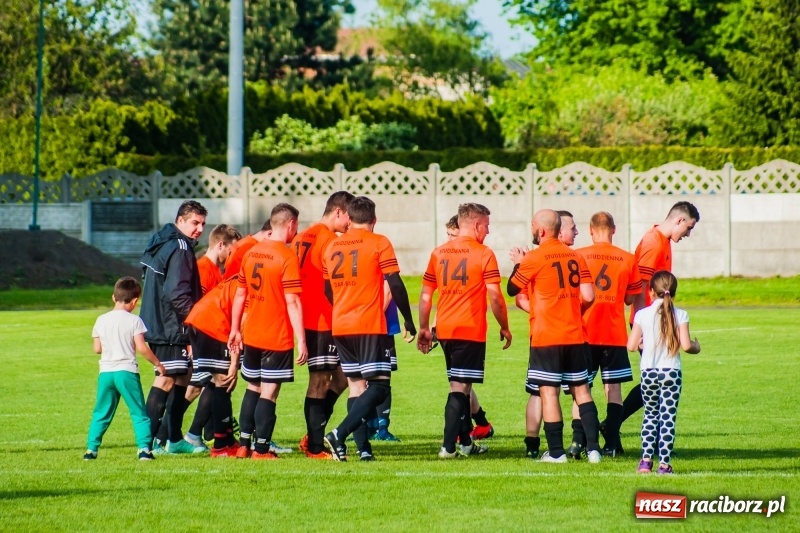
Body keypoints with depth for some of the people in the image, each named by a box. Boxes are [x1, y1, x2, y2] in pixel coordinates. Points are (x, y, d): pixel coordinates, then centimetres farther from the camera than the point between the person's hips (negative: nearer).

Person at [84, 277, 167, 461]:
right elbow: (141, 347, -11)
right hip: (127, 371, -4)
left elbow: (97, 349, 8)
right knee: (139, 412, 3)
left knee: (101, 413, 12)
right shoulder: (134, 321, -5)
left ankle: (91, 449, 8)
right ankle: (144, 448, -7)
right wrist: (157, 363, 1)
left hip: (106, 372, 4)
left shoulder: (101, 320, 7)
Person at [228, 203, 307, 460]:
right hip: (277, 338, -6)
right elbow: (292, 302, -17)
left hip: (251, 335, 6)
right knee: (269, 393, -2)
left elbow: (240, 295, 12)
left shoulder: (251, 253, 6)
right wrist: (301, 340, -16)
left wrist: (235, 329, 20)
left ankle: (244, 445, 18)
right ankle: (261, 449, -3)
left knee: (253, 388, 17)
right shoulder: (287, 258, -14)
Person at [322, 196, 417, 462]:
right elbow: (395, 285, -9)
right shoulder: (379, 243, -4)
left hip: (340, 327, 6)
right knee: (379, 385, -5)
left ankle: (363, 447, 4)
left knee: (356, 384, 11)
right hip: (369, 326, -6)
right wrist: (408, 320, -2)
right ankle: (340, 434, -21)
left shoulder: (333, 246, 12)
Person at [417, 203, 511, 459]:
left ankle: (466, 442, 26)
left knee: (459, 384, 18)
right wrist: (504, 327, 2)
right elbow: (495, 297, -10)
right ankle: (449, 446, -12)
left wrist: (424, 328, 17)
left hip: (444, 330, 6)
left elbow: (425, 295, 10)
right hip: (471, 331, -6)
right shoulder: (484, 254, -7)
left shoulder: (438, 253, 9)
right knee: (460, 387, -6)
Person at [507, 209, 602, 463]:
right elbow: (588, 297, 1)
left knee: (549, 392, 0)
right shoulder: (575, 257, 5)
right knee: (581, 390, 11)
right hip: (575, 335, 5)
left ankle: (556, 451, -1)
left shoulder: (534, 258, -9)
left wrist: (517, 265, 18)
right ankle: (593, 448, 6)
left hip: (546, 337, -5)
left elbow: (512, 289, 1)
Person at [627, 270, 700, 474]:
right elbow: (686, 345, -11)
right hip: (671, 371, -1)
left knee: (650, 415, 14)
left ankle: (646, 459, 4)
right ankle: (664, 463, -3)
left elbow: (631, 345, -4)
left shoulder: (642, 314, -3)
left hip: (648, 371, 1)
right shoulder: (680, 315, -5)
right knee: (668, 417, 1)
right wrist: (695, 346, 11)